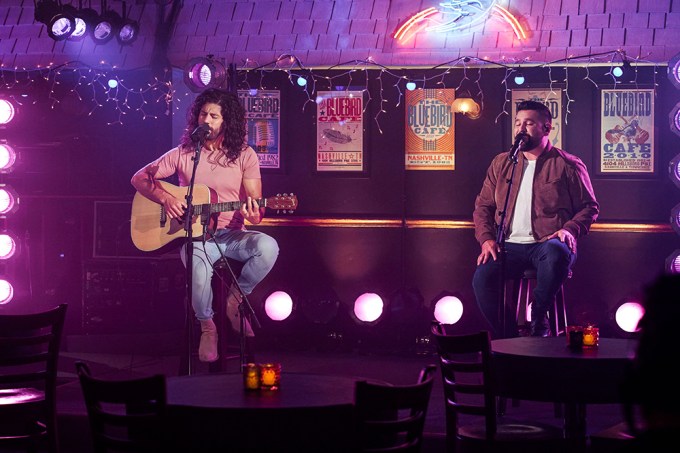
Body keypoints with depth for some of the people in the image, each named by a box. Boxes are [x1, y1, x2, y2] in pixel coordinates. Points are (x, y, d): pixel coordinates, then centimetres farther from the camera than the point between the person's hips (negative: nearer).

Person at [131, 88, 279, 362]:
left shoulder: (244, 155, 3)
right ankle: (207, 327, -3)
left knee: (268, 247, -32)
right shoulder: (183, 154, 4)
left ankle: (235, 299, -4)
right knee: (199, 273, -36)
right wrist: (166, 198, -11)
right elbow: (139, 178, 7)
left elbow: (256, 204, 1)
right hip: (196, 235, -1)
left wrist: (254, 214, -25)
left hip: (232, 234, 1)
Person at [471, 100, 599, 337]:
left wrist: (570, 229, -13)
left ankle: (538, 318, -18)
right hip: (510, 245, 3)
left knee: (556, 252, -41)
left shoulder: (568, 165, 7)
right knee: (482, 276, -29)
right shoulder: (501, 163, 18)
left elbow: (589, 207, 7)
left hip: (547, 243, -3)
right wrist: (486, 238, 0)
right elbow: (483, 205, 18)